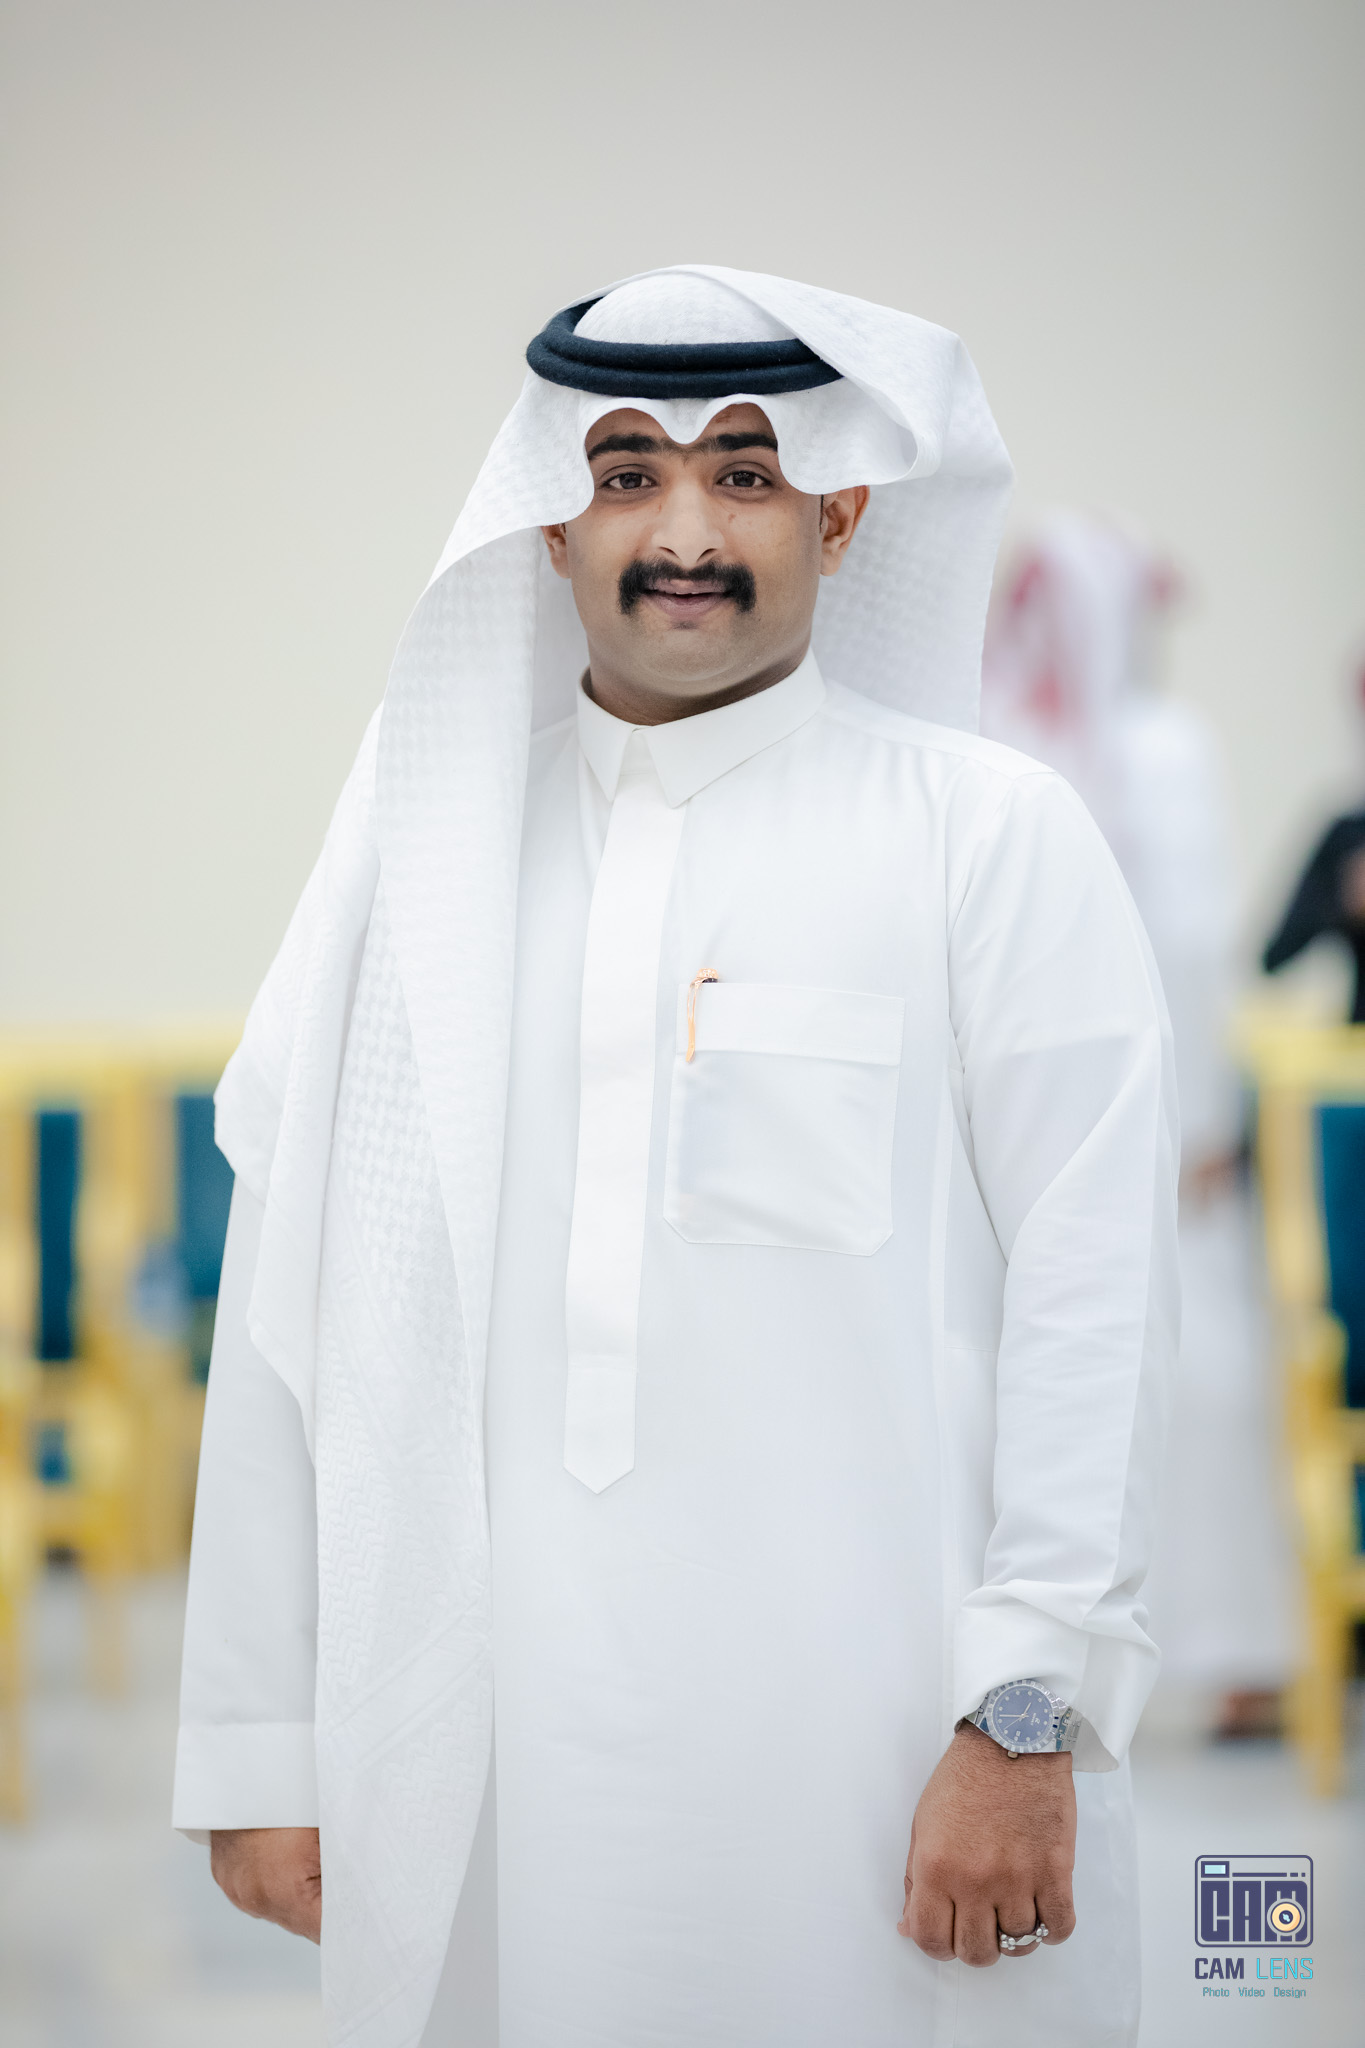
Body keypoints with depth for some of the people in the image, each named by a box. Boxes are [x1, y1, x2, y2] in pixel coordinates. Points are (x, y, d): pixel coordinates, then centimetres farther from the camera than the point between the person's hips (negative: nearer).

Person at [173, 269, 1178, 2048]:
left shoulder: (990, 836, 3)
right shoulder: (418, 848, 11)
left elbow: (1095, 1294, -4)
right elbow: (286, 1319, 9)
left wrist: (1023, 1721, -12)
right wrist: (262, 1750, 6)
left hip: (866, 1756, -2)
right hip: (480, 1770, 2)